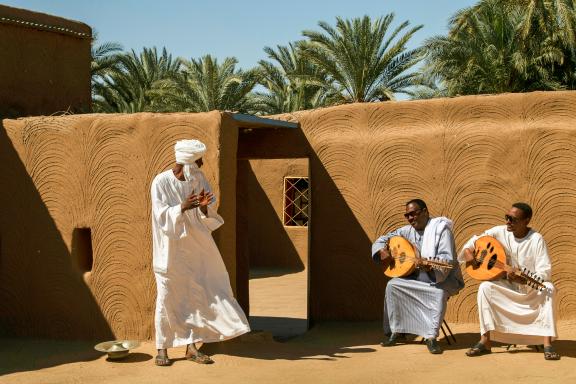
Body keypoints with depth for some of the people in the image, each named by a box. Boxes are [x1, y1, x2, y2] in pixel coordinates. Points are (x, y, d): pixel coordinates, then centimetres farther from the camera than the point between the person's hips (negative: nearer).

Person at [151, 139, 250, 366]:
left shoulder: (200, 180, 1)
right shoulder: (160, 183, -11)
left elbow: (209, 218, 1)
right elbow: (162, 216, -16)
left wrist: (205, 207, -22)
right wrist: (182, 207, -32)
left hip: (195, 249, 4)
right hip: (171, 250, -4)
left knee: (195, 296, 5)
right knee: (167, 298, 0)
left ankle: (191, 347, 14)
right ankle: (162, 349, 9)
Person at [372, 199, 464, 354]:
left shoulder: (440, 227, -12)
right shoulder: (408, 231, 6)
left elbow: (447, 259, -22)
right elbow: (382, 240, 12)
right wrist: (383, 252, -12)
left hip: (443, 277, -6)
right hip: (418, 276, 6)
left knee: (439, 293, -37)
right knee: (392, 285, -14)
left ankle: (431, 337, -26)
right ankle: (396, 331, -4)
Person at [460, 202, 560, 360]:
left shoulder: (536, 239, -17)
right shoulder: (500, 232, -7)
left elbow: (545, 271, -23)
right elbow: (477, 239, 6)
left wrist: (525, 280, -40)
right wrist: (468, 250, -16)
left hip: (532, 289, -3)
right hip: (508, 287, 3)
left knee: (548, 289, -33)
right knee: (485, 287, -23)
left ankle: (547, 344, -31)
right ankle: (485, 341, -20)